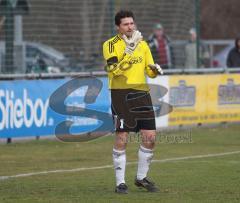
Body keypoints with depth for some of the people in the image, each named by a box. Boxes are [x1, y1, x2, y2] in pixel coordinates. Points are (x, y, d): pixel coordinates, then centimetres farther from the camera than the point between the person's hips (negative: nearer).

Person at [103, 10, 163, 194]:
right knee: (122, 139, -6)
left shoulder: (142, 44, 14)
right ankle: (120, 182, 2)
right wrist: (128, 51, -24)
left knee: (150, 136, 2)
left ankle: (141, 178, 19)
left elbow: (149, 71, 18)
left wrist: (155, 70, -5)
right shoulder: (111, 45, -4)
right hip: (121, 94, -5)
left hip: (142, 92, 5)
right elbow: (113, 70, -18)